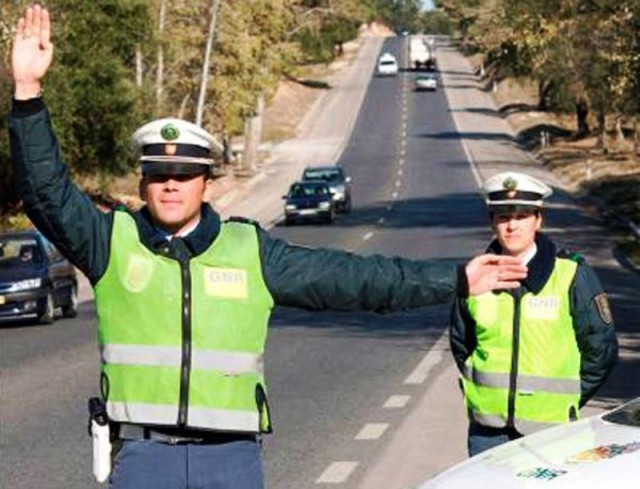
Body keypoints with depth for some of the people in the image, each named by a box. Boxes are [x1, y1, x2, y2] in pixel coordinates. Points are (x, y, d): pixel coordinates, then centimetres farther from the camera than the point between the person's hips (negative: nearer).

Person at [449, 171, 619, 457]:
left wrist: (566, 401, 2)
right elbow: (460, 343, 19)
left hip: (549, 425, -2)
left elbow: (601, 348, 4)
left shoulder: (572, 275, -4)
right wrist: (479, 390, 11)